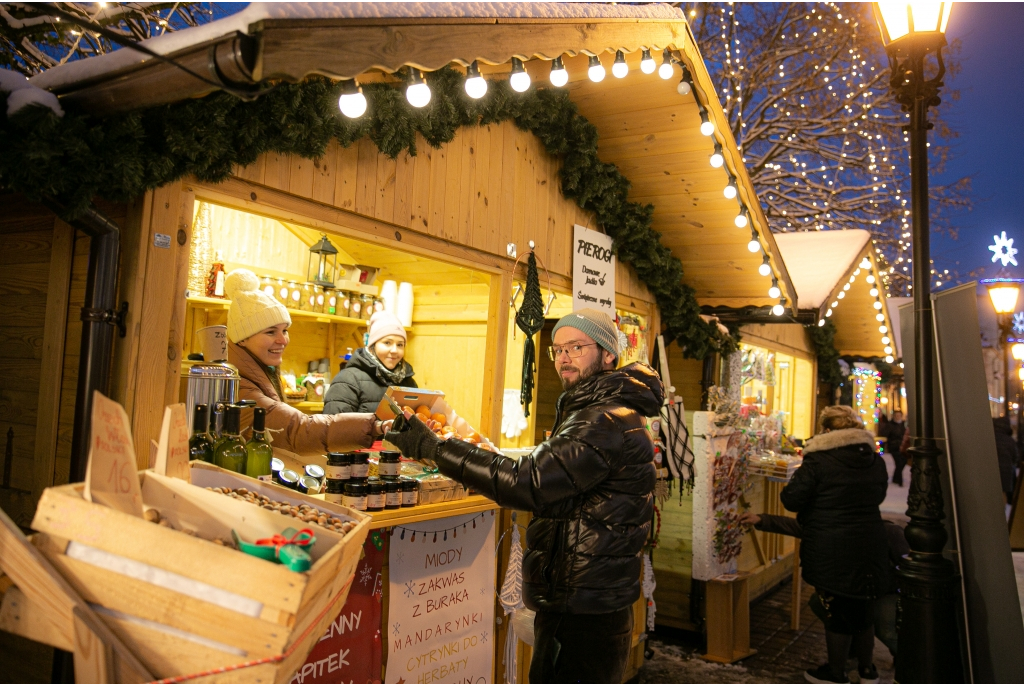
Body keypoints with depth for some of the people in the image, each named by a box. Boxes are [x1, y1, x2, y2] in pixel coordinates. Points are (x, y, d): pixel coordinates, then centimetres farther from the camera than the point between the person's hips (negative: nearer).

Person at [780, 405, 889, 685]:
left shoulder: (818, 461, -16)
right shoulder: (876, 461, 4)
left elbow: (792, 500, -13)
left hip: (830, 551, -6)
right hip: (869, 545, 6)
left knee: (836, 610, 7)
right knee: (861, 609, 21)